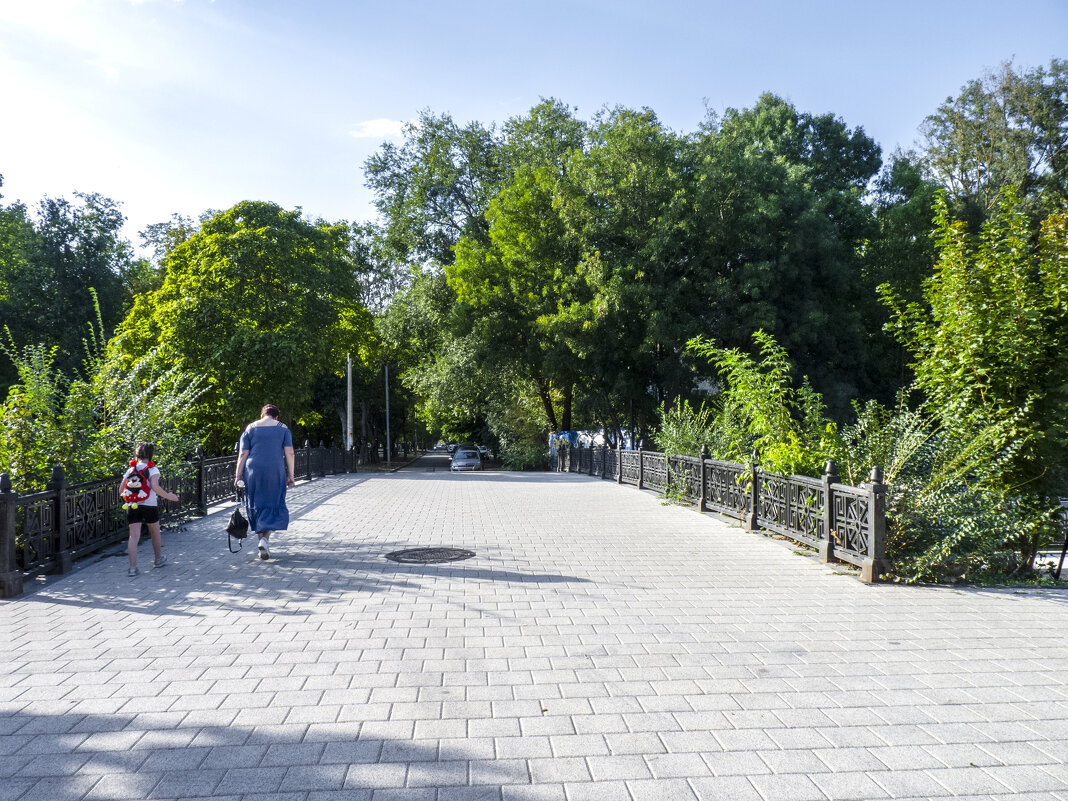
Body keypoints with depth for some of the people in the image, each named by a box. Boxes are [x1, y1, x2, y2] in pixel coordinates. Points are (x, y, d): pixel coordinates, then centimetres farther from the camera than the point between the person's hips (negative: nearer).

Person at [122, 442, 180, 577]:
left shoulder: (130, 470, 8)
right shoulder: (153, 470, -6)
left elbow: (121, 491, 7)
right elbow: (155, 487, -22)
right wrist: (168, 496, -11)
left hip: (132, 507, 3)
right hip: (149, 506, -3)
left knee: (134, 536, -1)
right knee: (155, 532, 18)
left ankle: (133, 567, -10)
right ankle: (159, 559, 34)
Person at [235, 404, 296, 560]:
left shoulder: (250, 429, 9)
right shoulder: (283, 429, 6)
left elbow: (243, 454, 2)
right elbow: (289, 453, -2)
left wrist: (238, 475, 3)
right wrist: (290, 475, 2)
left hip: (253, 471, 1)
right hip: (275, 471, -1)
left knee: (256, 506, 13)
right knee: (273, 505, 6)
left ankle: (261, 538, 15)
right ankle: (265, 538, -12)